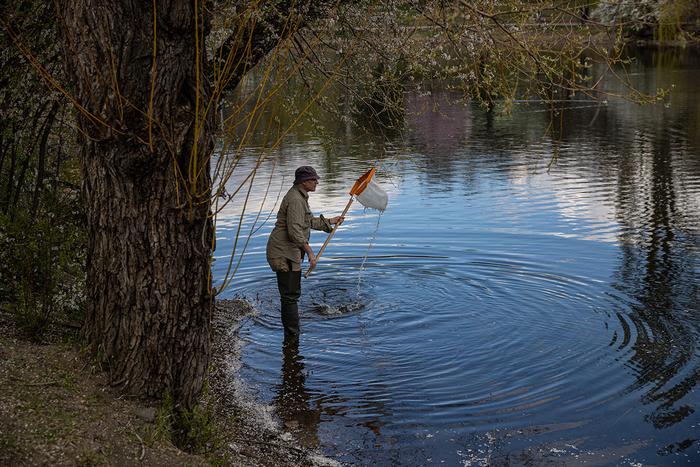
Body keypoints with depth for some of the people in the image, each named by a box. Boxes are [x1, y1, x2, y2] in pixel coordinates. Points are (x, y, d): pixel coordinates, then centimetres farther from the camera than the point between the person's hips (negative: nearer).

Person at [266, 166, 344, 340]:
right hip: (284, 253, -11)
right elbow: (295, 231, -26)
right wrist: (310, 252, -22)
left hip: (289, 252, 11)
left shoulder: (300, 197, 15)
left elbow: (308, 222, 25)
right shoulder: (295, 199, -19)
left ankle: (291, 336, 27)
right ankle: (292, 336, 0)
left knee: (292, 293, 17)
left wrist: (330, 221, 30)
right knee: (290, 295, -6)